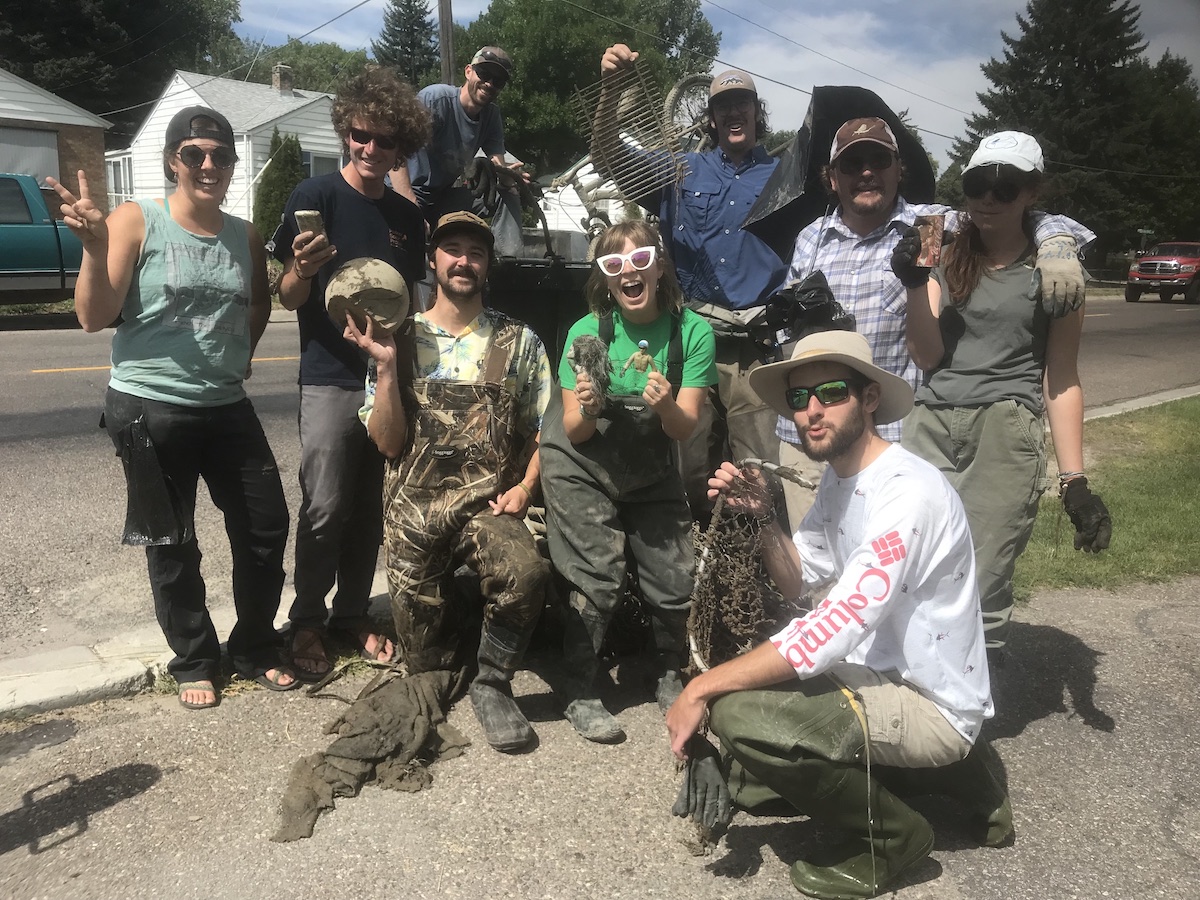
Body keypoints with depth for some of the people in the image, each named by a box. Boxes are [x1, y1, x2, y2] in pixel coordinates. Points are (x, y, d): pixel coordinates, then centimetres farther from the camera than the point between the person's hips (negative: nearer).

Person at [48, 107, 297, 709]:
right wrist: (95, 246, -25)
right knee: (172, 547, 7)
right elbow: (94, 317, -11)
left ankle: (256, 649, 27)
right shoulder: (136, 222, -7)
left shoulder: (245, 237, 6)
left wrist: (240, 354, 8)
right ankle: (194, 661, 27)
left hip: (227, 407, 4)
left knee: (266, 528, 7)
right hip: (149, 410, -4)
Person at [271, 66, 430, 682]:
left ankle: (353, 614, 23)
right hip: (331, 379, -5)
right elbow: (288, 298, -5)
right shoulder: (315, 197, -4)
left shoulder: (407, 217, 11)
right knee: (325, 508, -5)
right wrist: (303, 270, -27)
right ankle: (307, 623, 12)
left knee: (370, 509, 10)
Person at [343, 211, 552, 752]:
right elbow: (387, 443, 0)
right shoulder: (398, 338, 5)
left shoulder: (519, 341, 6)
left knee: (525, 572, -35)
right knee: (426, 666, 2)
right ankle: (453, 616, 38)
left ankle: (492, 683, -10)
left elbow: (543, 428, 6)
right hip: (414, 509, 1)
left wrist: (524, 487, -10)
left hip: (488, 504, -1)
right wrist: (385, 365, -11)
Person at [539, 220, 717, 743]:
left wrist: (666, 407, -35)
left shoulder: (692, 331, -14)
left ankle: (671, 679, 23)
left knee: (676, 578, -2)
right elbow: (575, 434, -11)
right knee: (598, 580, -10)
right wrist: (587, 410, -33)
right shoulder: (587, 331, -17)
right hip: (581, 469, -2)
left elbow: (685, 429, -14)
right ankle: (581, 695, 7)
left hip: (649, 471, 2)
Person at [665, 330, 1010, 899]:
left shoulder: (907, 494, -24)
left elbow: (830, 633, -29)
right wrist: (763, 516, -8)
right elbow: (797, 585, 11)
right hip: (879, 673, 10)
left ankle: (891, 835, -1)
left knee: (737, 712, -27)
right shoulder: (838, 476, 5)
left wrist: (702, 689, -23)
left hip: (931, 704, -10)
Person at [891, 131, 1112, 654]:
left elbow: (1061, 382, 6)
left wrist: (1075, 482, 0)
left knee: (979, 593, -6)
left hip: (1004, 434, -3)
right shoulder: (946, 260, 15)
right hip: (929, 428, 3)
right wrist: (914, 285, -9)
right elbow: (926, 357, 6)